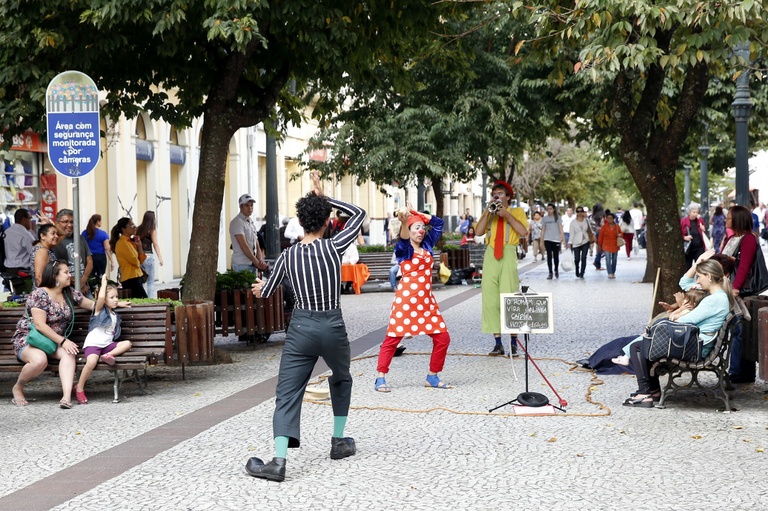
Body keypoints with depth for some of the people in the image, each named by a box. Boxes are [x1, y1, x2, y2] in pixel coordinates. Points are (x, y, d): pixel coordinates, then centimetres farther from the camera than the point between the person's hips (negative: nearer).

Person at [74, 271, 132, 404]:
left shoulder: (114, 314, 19)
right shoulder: (99, 310, 0)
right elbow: (100, 297, -22)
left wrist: (119, 304, 28)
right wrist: (104, 282, -11)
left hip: (107, 344, 7)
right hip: (93, 343, -7)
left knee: (127, 343, -10)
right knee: (91, 362, -34)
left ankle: (109, 355, -28)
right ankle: (79, 389, -19)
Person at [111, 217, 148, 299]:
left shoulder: (130, 241, 16)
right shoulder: (122, 243, -12)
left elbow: (141, 260, 13)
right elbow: (135, 261, -15)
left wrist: (139, 246, 2)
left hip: (136, 277, 9)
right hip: (131, 279, -9)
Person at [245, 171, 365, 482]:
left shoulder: (288, 256, -1)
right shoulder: (333, 248, -7)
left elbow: (266, 292, 15)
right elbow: (359, 213, 8)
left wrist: (259, 288, 38)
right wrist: (323, 197, 9)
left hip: (301, 328, 0)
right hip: (333, 327, 0)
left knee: (287, 394, -2)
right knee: (341, 379, 28)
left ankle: (279, 460, -16)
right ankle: (339, 441, 32)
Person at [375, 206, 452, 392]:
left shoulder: (427, 245, 13)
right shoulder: (403, 249, -2)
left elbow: (438, 223, 18)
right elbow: (404, 239, -26)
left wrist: (416, 213, 10)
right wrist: (404, 222, -47)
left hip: (426, 299, 6)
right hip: (406, 298, -6)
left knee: (442, 338, 2)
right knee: (393, 338, -3)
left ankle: (432, 376, 15)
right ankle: (380, 379, 0)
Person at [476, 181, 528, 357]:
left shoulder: (517, 212, 13)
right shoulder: (488, 214, 21)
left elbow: (523, 232, -5)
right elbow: (479, 231, 3)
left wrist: (507, 215, -6)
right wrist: (488, 211, -2)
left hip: (508, 254, -3)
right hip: (490, 255, 3)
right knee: (490, 299, -2)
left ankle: (513, 344, -4)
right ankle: (498, 343, 2)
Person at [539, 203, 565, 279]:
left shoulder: (558, 217, 4)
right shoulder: (545, 218, 7)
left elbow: (561, 229, 1)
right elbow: (543, 230, 9)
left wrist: (563, 239, -9)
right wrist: (541, 241, 5)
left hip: (556, 239, -1)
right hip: (547, 239, 1)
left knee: (556, 256, 3)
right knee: (549, 256, -4)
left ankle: (556, 270, 26)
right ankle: (550, 273, 0)